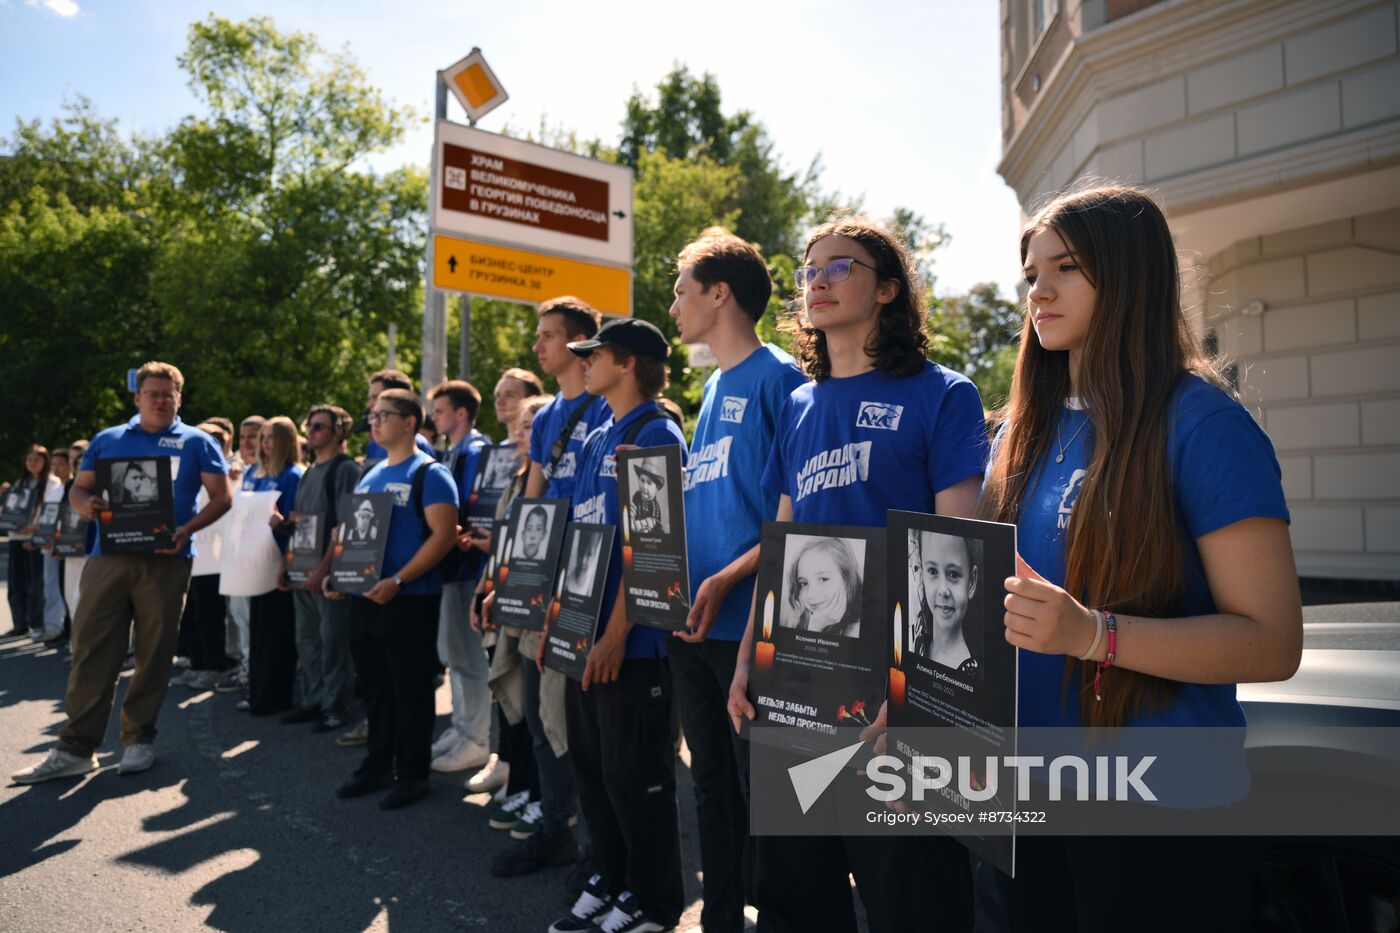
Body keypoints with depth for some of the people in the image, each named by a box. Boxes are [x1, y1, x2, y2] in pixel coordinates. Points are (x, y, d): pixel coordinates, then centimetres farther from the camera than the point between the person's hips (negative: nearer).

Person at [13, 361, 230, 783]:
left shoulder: (196, 442, 7)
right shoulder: (107, 440, 16)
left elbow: (221, 497, 1)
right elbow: (79, 488, 18)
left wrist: (187, 529, -15)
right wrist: (86, 505, -7)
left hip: (165, 559, -2)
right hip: (108, 556, 2)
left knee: (154, 653, 4)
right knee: (92, 650, 0)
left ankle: (139, 739, 16)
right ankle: (76, 748, 7)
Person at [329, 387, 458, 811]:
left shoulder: (429, 474, -9)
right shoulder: (369, 476, 15)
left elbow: (444, 534, -18)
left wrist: (398, 580, -23)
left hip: (409, 600, -8)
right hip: (364, 598, 8)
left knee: (410, 689, 3)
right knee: (375, 685, 17)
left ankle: (412, 774, 15)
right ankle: (377, 765, 30)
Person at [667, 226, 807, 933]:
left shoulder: (779, 377, -9)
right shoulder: (713, 387, 16)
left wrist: (727, 580, -23)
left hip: (748, 619, -8)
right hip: (690, 621, 8)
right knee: (712, 778, 18)